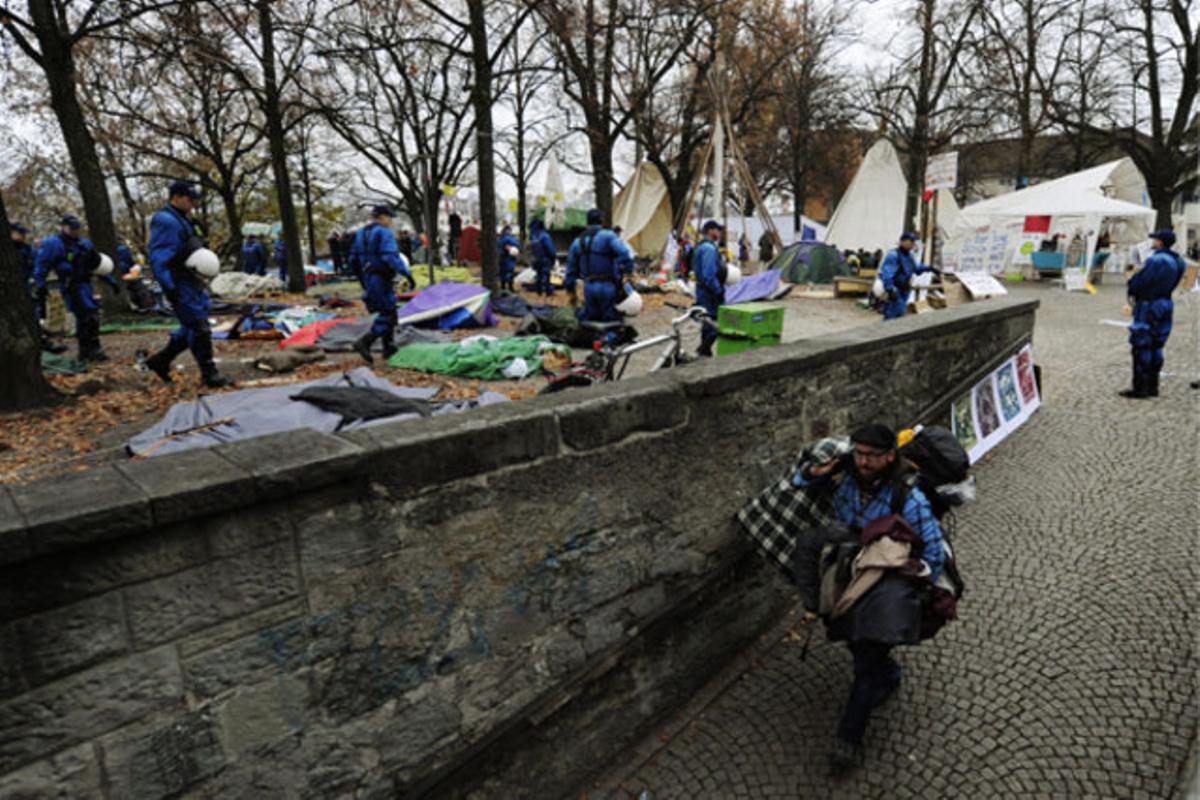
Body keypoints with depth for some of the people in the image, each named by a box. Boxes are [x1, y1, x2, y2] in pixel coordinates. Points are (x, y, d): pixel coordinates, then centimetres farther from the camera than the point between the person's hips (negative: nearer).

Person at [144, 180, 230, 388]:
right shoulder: (165, 221, -14)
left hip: (192, 282, 10)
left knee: (192, 327, 15)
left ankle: (161, 360, 27)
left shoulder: (183, 220, 18)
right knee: (199, 328, -7)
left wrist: (200, 278, 22)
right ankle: (208, 374, 0)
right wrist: (169, 288, -23)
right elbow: (158, 258, -20)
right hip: (180, 285, -10)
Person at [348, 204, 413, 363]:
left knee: (387, 312, 17)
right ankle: (364, 342, -16)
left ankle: (389, 348, 19)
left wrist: (363, 278, 26)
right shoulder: (384, 233, -12)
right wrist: (407, 273, -28)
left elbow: (353, 259, 17)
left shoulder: (361, 233, 14)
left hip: (368, 278, 9)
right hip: (381, 279, -9)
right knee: (388, 314, -4)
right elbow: (390, 257, -27)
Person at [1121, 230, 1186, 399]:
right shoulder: (1177, 262, 10)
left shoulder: (1156, 260, -20)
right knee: (1156, 347, 13)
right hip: (1166, 304, 9)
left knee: (1141, 347, -4)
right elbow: (1164, 283, 12)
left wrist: (1130, 285, 4)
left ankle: (1139, 387, -2)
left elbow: (1139, 282, -18)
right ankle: (1152, 386, 18)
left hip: (1148, 306, -9)